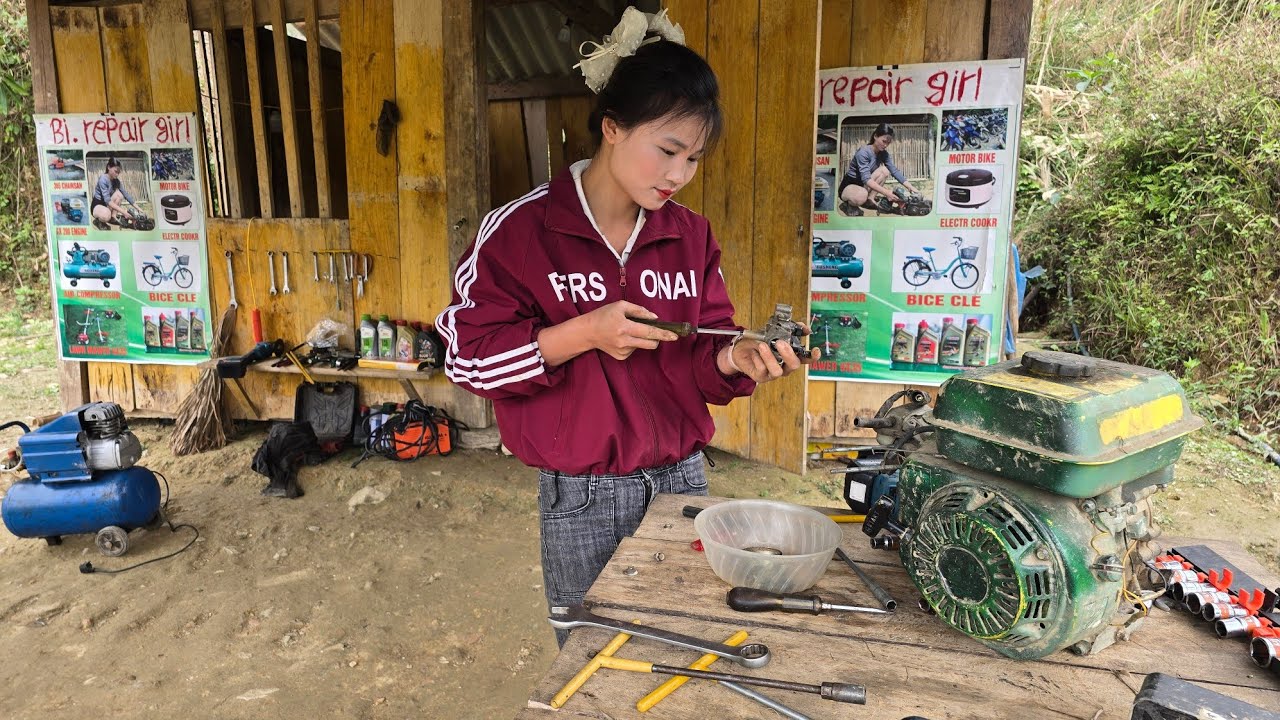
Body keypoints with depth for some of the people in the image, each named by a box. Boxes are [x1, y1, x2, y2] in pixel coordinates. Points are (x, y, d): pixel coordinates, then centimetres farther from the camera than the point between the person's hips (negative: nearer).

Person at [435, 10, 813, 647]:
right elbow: (468, 355, -10)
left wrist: (737, 358, -17)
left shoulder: (691, 237, 2)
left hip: (682, 480, 4)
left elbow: (700, 363, 5)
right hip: (581, 498, -3)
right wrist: (583, 334, -21)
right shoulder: (520, 229, -11)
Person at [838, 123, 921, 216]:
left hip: (862, 186, 7)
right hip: (848, 186, -7)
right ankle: (850, 203, -8)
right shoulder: (863, 152, -24)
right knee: (861, 196, -41)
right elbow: (866, 178, -33)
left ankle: (870, 199, -8)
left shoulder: (883, 153, -1)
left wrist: (910, 186, -20)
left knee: (884, 170, -13)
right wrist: (886, 192, -41)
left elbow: (894, 170, -8)